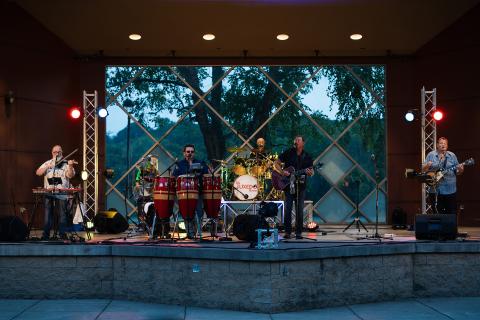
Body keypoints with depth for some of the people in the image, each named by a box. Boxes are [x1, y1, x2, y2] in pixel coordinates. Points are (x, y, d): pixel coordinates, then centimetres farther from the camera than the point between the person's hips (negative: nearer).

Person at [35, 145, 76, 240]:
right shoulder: (47, 163, 13)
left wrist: (70, 166, -26)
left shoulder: (66, 164, 4)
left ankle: (63, 234, 3)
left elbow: (70, 175, -9)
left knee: (62, 214, -3)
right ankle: (46, 235, 9)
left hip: (62, 194, -2)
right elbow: (38, 173, 2)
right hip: (49, 193, 2)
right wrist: (47, 167, -11)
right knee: (48, 214, 4)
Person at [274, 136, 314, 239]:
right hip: (289, 185, -1)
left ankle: (298, 232, 10)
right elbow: (276, 163, 3)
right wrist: (282, 171, -13)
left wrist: (309, 172, -15)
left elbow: (312, 172, 9)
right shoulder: (288, 153, 2)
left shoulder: (307, 157, 7)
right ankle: (287, 232, 4)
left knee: (299, 210, 2)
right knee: (287, 209, -3)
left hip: (300, 186, 2)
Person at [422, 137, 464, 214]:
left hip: (450, 190, 1)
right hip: (435, 190, -1)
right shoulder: (431, 155, 4)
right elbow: (423, 169, 3)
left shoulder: (452, 156, 8)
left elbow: (457, 171, 10)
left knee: (452, 213, 0)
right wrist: (427, 166, -18)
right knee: (437, 213, 3)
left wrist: (460, 170, -12)